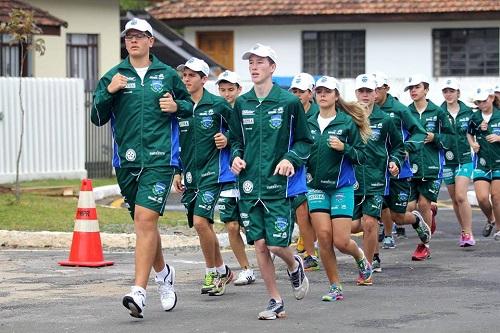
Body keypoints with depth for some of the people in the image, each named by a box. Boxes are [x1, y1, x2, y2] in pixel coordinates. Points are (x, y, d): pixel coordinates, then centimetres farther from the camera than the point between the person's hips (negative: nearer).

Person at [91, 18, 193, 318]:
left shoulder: (167, 75, 7)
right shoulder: (113, 76, 8)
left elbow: (189, 105, 19)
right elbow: (97, 118, 5)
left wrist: (177, 106, -3)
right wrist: (108, 92, -12)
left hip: (160, 160, -3)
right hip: (127, 161, 3)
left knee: (146, 219, -17)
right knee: (143, 223, 14)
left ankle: (139, 292, -21)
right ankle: (163, 274, 39)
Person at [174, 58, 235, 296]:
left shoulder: (218, 105, -6)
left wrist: (228, 140, -13)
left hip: (212, 172, -5)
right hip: (189, 175, 6)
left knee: (201, 221, -18)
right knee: (203, 225, 11)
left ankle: (212, 273, -2)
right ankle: (222, 271, 28)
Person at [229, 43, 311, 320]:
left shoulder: (289, 102, -4)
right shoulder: (241, 104, 7)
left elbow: (305, 141, 3)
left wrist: (290, 159, -14)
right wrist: (236, 157, 0)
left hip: (278, 185, -4)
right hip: (249, 185, 4)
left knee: (277, 244, -9)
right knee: (259, 245, 2)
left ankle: (295, 266, 27)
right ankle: (275, 301, 14)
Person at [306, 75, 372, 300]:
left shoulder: (348, 122, -5)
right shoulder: (309, 124, 6)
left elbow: (362, 156, -4)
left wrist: (344, 148, -20)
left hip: (342, 186, -3)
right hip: (316, 186, 3)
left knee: (341, 241, -7)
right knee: (324, 237, -6)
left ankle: (360, 257, 29)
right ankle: (335, 287, 8)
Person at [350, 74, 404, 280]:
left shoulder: (384, 120, 3)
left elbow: (397, 145, 17)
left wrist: (395, 161, 0)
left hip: (375, 179, -1)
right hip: (351, 178, 1)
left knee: (369, 224, -9)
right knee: (351, 226, -3)